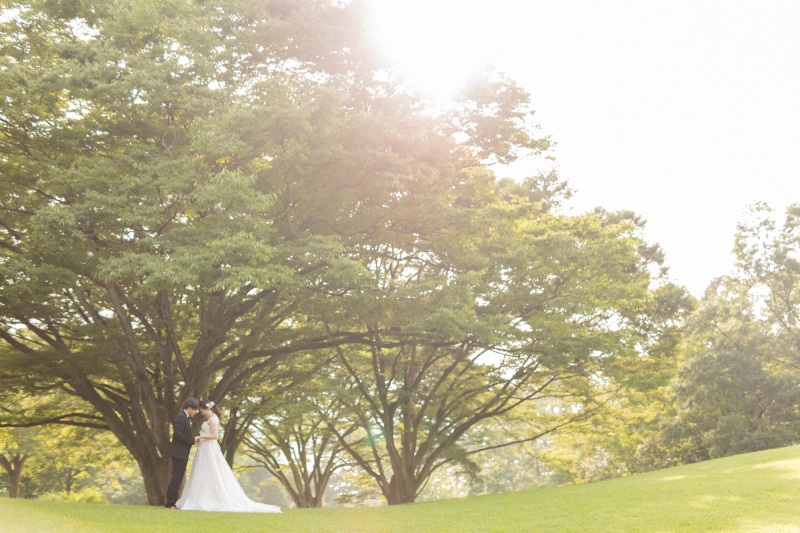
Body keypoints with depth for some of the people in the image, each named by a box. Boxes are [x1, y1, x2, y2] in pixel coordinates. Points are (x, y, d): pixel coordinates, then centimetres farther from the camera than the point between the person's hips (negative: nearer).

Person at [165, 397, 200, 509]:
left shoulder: (186, 418, 16)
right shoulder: (181, 418, -15)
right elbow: (178, 434, -23)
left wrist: (193, 438, 4)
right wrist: (192, 440, -18)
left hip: (182, 453, 10)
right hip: (179, 453, -10)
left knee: (178, 478, 12)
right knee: (176, 478, -7)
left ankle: (173, 502, 17)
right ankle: (170, 503, -3)